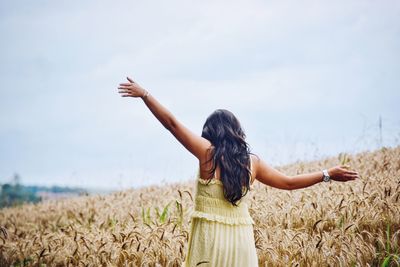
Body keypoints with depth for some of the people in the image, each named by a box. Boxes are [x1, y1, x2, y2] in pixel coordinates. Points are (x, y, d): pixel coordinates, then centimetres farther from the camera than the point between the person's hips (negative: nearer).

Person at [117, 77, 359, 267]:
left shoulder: (208, 153, -5)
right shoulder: (252, 162, 7)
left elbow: (172, 123, -4)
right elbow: (289, 183, 14)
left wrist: (144, 94, 4)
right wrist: (328, 174, 24)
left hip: (210, 238, -4)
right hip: (242, 240, 4)